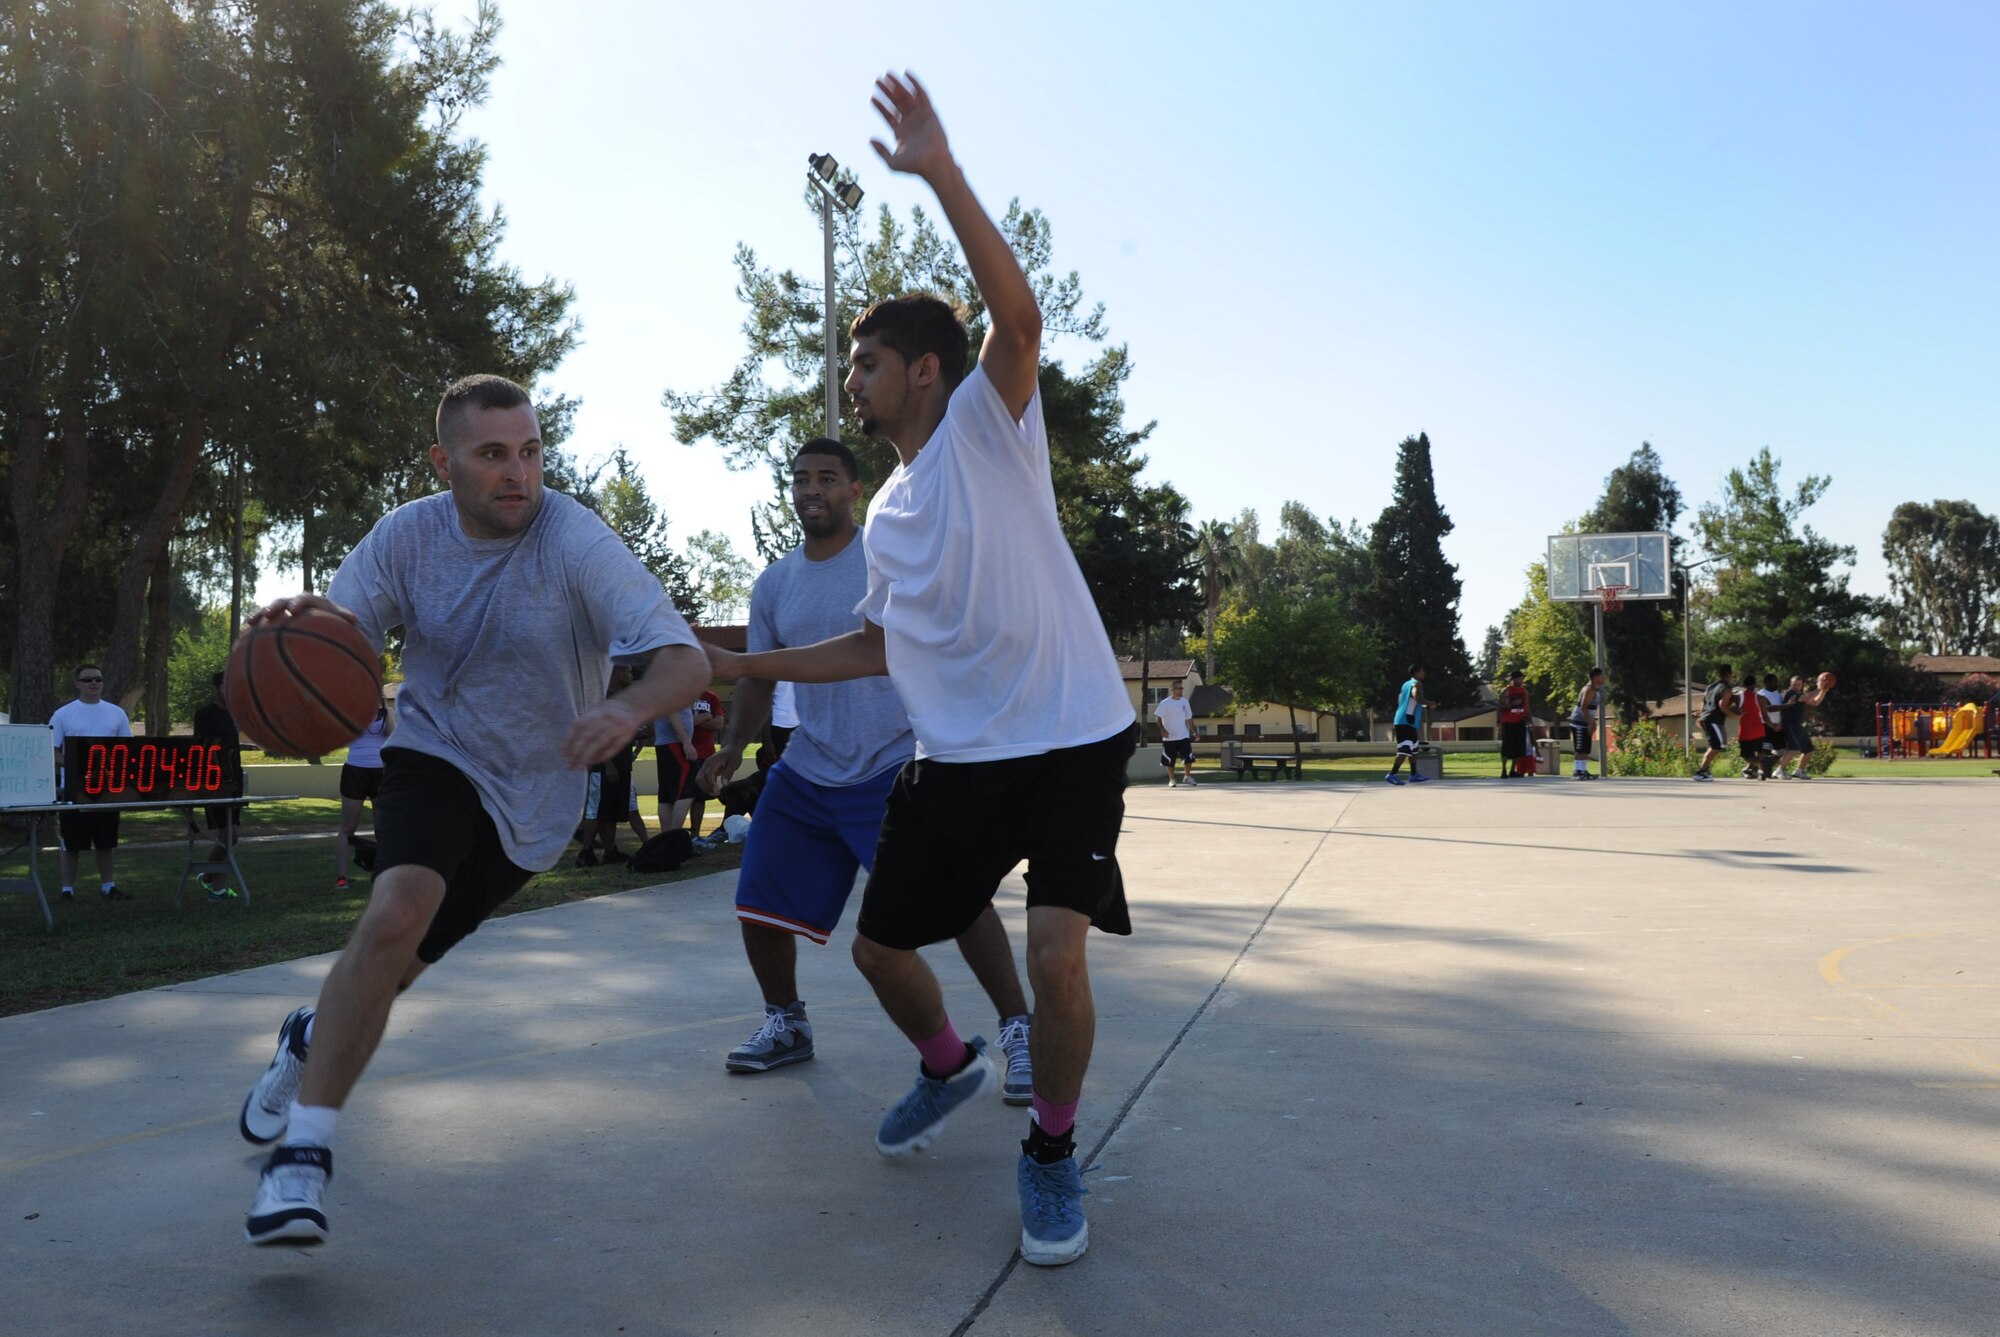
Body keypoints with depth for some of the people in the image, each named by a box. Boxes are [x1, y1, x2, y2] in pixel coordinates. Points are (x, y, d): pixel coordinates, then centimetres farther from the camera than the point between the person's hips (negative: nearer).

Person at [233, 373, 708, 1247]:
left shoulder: (574, 542, -22)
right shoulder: (407, 535, -10)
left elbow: (686, 660, -29)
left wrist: (629, 708, -52)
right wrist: (302, 625, -31)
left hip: (530, 799, -1)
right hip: (433, 758, 1)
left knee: (387, 965, 7)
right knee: (401, 907, -28)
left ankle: (314, 1039, 45)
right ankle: (302, 1152, -16)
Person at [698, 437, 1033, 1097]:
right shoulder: (772, 584, 10)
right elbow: (760, 676, 16)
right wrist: (733, 745, 1)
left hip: (898, 768, -5)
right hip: (805, 772, 6)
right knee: (759, 907, 7)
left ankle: (1020, 1033, -1)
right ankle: (786, 1024, 31)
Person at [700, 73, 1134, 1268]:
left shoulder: (989, 425, -4)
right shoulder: (886, 513, 15)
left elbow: (1019, 316, -24)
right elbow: (881, 646, 24)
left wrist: (941, 173, -29)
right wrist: (746, 664, 22)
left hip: (1073, 739, -7)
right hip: (958, 757, 7)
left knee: (1056, 952, -21)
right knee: (880, 944, 11)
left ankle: (1053, 1152, 7)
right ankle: (951, 1067, 43)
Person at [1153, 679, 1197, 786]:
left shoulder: (1184, 702, 6)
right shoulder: (1165, 703, -8)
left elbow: (1189, 718, 13)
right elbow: (1158, 717, -9)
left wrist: (1194, 732, 11)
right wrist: (1162, 730, -21)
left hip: (1184, 736, 3)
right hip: (1169, 737, -3)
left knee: (1189, 758, -5)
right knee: (1170, 760, 3)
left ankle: (1187, 777, 12)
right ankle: (1171, 780, 17)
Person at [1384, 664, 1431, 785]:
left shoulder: (1407, 683, 20)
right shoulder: (1416, 683, -8)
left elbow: (1399, 700, 28)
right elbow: (1417, 697, -26)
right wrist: (1430, 703, -10)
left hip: (1403, 721, 10)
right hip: (1407, 722, -10)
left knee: (1413, 749, 18)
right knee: (1405, 750, -14)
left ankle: (1414, 774, 23)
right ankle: (1392, 775, -20)